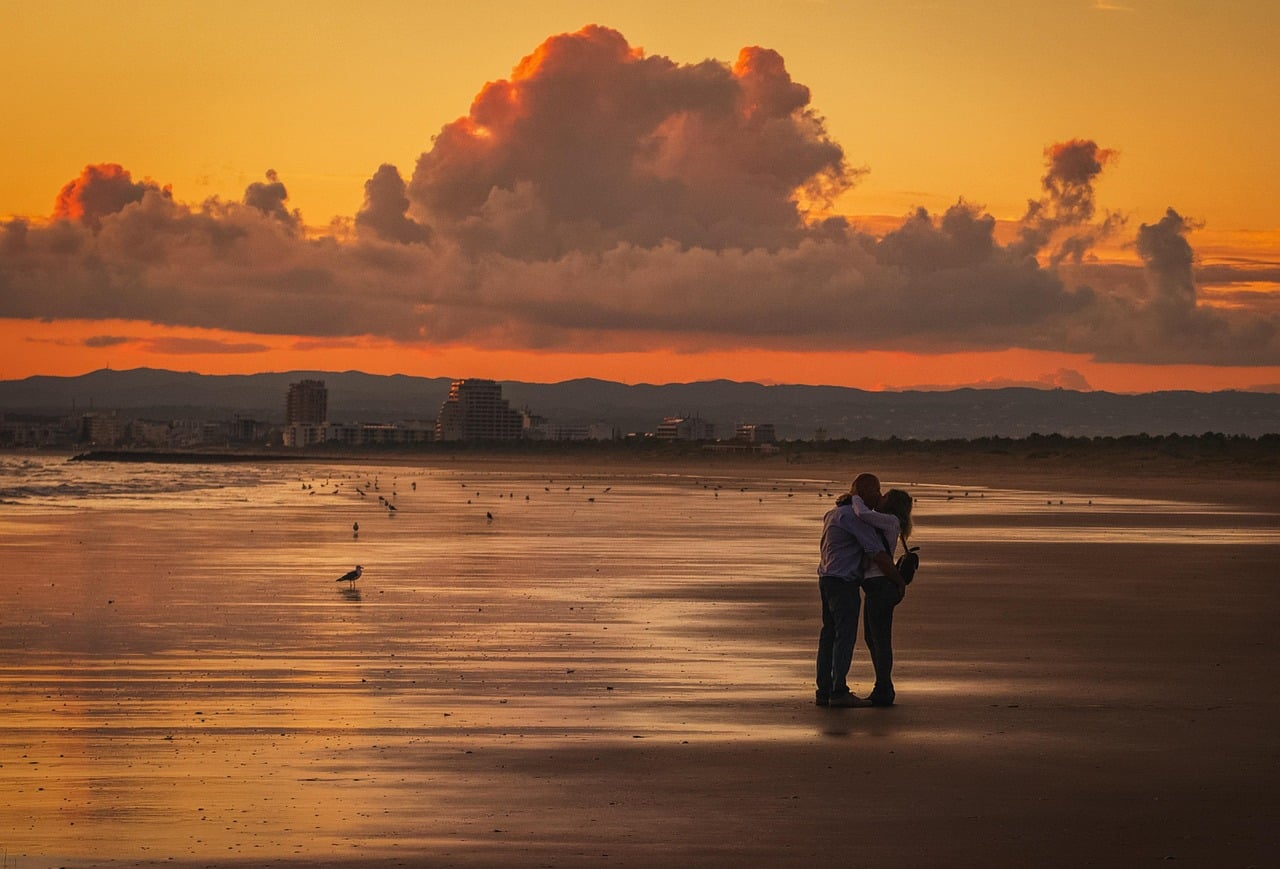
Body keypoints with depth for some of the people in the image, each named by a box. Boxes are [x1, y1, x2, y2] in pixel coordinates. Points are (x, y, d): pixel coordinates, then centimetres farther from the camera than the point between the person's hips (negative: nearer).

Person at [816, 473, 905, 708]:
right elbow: (878, 554, -18)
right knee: (845, 635, -9)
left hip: (827, 579, 10)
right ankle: (839, 692, -11)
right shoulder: (856, 517, -15)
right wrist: (899, 581, -6)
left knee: (829, 635, 8)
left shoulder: (834, 513, 16)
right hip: (844, 582, -10)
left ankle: (824, 691, 8)